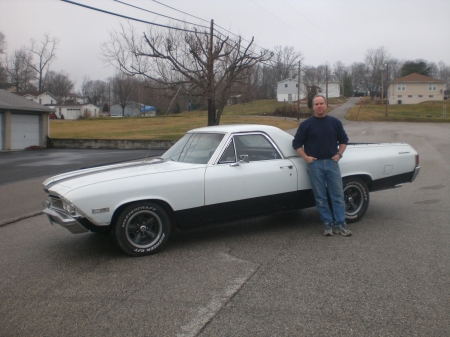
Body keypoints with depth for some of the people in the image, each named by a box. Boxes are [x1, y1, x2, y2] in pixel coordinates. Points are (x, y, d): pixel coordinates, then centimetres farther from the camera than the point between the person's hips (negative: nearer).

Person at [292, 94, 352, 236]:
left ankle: (340, 224, 9)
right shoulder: (306, 124, 3)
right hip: (314, 164, -1)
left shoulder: (335, 122, 8)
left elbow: (343, 140, 16)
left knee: (338, 195, 1)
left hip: (332, 162, 1)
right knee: (320, 198, 3)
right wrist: (306, 157, -5)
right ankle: (328, 224, 12)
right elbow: (296, 143, 6)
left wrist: (339, 154, 2)